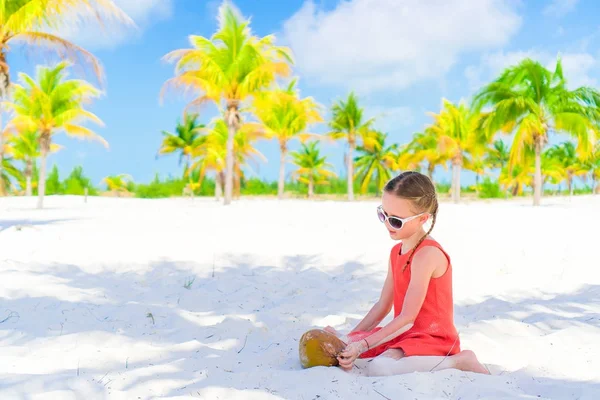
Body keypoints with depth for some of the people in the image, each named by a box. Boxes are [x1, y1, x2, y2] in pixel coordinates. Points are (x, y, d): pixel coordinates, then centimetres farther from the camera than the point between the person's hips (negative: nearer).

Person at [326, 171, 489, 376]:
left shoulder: (427, 255, -20)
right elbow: (382, 305, 10)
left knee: (377, 368, -32)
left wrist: (363, 345, -22)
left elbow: (407, 317, -22)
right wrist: (351, 339, 1)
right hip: (405, 334, 8)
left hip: (432, 337, -8)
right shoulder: (396, 251, 9)